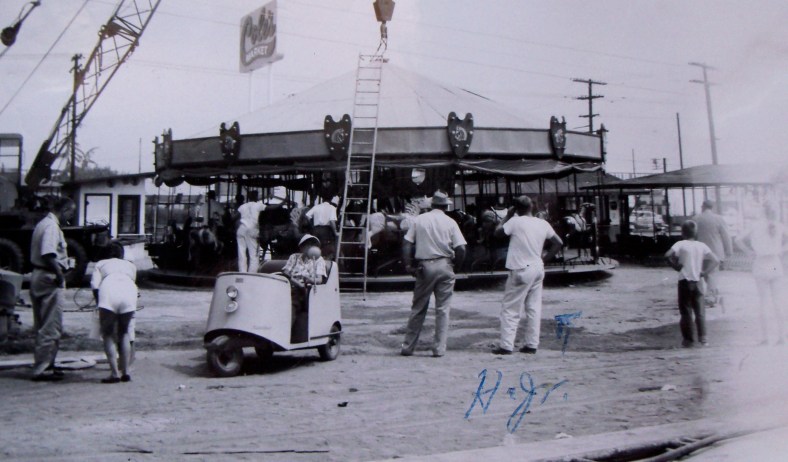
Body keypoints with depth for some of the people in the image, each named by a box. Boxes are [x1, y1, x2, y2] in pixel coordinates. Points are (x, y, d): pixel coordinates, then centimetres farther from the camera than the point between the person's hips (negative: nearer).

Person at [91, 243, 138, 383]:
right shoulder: (130, 265, 36)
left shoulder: (101, 264, 30)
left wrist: (99, 304, 25)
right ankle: (125, 372, 12)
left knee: (108, 335, 7)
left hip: (108, 294, -2)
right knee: (124, 334, 17)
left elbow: (95, 285, 15)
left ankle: (115, 373, -3)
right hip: (129, 294, 2)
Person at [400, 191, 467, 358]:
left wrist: (408, 265, 2)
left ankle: (407, 347, 14)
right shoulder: (450, 222, 0)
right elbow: (461, 249, -6)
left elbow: (406, 244, -1)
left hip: (424, 267, 1)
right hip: (444, 266, -1)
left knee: (418, 309, 10)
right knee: (443, 309, 5)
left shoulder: (419, 220, 5)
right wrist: (455, 264, 8)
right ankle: (439, 348, 5)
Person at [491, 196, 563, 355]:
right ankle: (532, 344, 13)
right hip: (538, 269, 6)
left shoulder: (516, 221, -12)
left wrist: (507, 216, 6)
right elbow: (558, 243, 9)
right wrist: (545, 257, 12)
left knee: (510, 309, 1)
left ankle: (506, 345, 0)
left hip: (520, 270, -6)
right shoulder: (543, 224, 4)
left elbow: (498, 232, -1)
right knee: (534, 308, 10)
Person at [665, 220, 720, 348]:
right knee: (700, 311, 10)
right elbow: (716, 260, -1)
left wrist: (675, 266, -8)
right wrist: (704, 272, 0)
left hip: (685, 281, -3)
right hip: (698, 281, 3)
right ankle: (702, 338, 7)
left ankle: (688, 339, 4)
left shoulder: (681, 244, -7)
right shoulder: (701, 245, 4)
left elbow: (668, 255, -22)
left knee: (686, 312, 3)